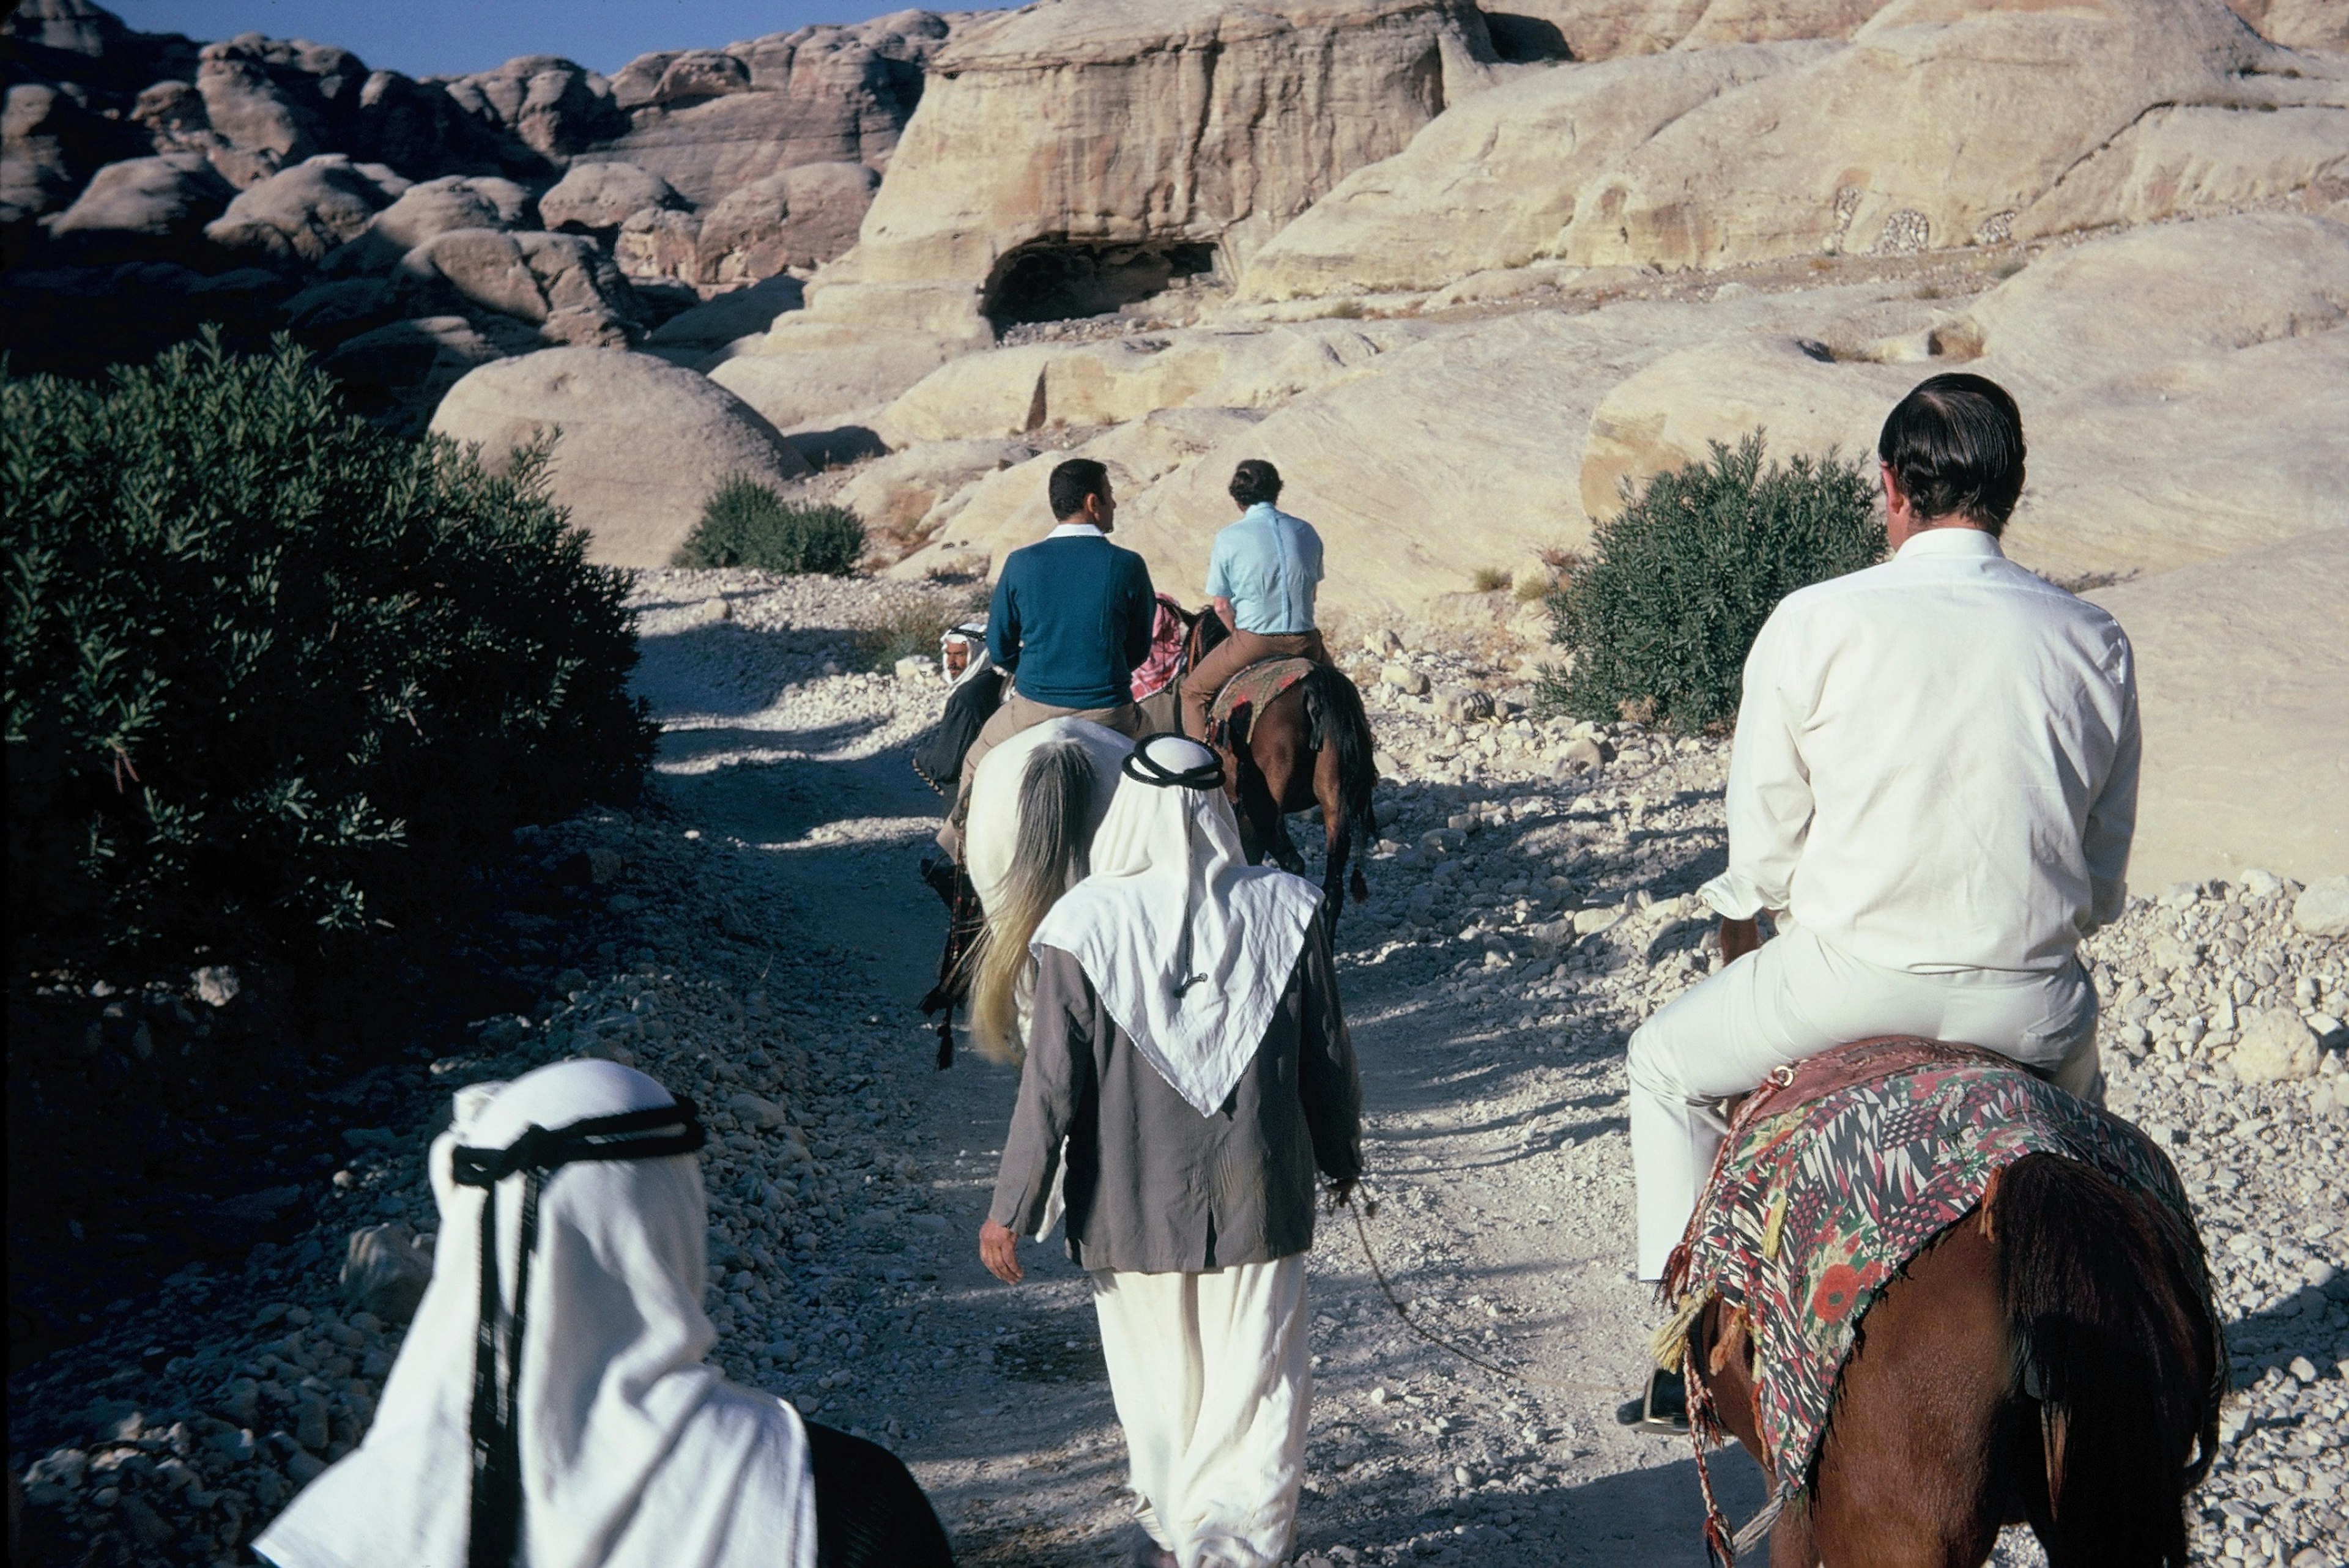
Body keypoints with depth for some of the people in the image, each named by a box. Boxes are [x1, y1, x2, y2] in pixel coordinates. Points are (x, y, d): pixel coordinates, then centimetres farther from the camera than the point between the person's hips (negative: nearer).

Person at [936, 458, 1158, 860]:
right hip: (1108, 716, 0)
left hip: (1032, 712, 1)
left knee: (978, 764, 30)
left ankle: (965, 853, 41)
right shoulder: (1128, 566, -8)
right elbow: (1139, 650, 5)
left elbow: (999, 649, 3)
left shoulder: (1020, 564, -5)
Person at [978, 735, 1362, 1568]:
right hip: (1259, 1192, 0)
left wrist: (1010, 1209, -2)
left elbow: (1052, 1085, -14)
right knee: (1255, 1376, 12)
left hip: (1134, 1204, 0)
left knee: (1159, 1378, 19)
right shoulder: (1283, 911, -10)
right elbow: (1329, 1057, -1)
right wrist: (1342, 1154, 16)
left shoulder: (1085, 926, -17)